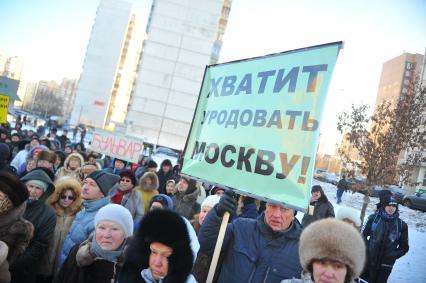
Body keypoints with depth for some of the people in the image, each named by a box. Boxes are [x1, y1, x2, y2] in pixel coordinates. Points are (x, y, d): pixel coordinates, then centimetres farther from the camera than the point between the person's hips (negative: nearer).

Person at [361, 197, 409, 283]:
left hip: (385, 266, 0)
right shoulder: (374, 218, -3)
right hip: (368, 261, 0)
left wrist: (392, 256, -6)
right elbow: (364, 235, 6)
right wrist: (367, 249, -6)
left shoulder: (401, 225, -2)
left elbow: (404, 247, 5)